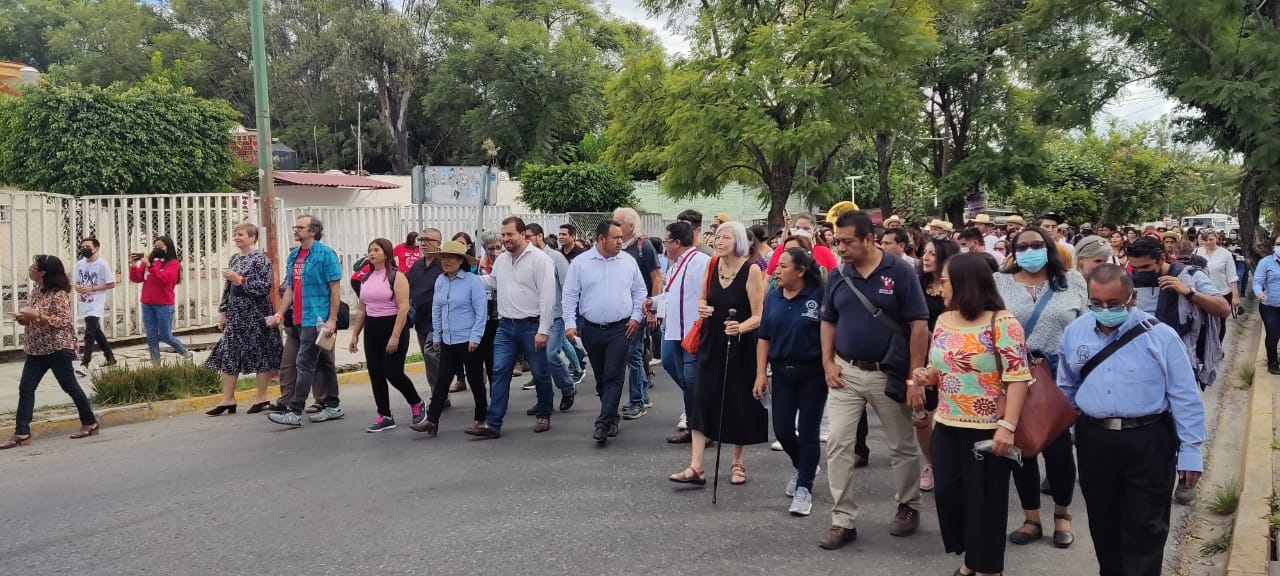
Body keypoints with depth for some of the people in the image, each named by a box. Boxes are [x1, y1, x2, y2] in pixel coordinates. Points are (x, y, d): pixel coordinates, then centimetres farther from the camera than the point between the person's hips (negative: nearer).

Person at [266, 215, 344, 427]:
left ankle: (294, 413, -8)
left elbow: (335, 288, -12)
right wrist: (279, 314, 7)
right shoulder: (294, 255, 13)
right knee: (322, 362, 14)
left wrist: (332, 320, -17)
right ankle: (333, 407, 22)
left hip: (317, 319, -8)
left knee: (305, 363, -9)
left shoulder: (325, 254, -9)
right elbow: (290, 289, 16)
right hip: (300, 320, 8)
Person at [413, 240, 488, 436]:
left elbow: (481, 311, -12)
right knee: (442, 380, 3)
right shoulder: (440, 281, 8)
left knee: (475, 380, 6)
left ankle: (480, 419, 18)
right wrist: (436, 336, 14)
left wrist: (475, 337, -16)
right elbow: (436, 310, 15)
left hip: (469, 341, -5)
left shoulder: (473, 281, -11)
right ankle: (432, 420, 4)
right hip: (448, 341, 6)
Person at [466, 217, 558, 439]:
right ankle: (492, 424, 2)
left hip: (530, 326, -6)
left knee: (540, 374, 8)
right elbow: (492, 281, 28)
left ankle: (544, 416, 25)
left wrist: (543, 331, -17)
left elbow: (547, 297, -15)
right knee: (499, 373, 1)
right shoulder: (501, 260, 9)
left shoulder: (539, 259, -12)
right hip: (505, 326, 6)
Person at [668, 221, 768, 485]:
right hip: (711, 344, 4)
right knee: (703, 402, -3)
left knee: (739, 403, 7)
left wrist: (741, 327, -34)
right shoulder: (712, 265, 3)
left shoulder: (751, 270, -12)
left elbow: (759, 316, -15)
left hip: (739, 347, -4)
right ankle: (695, 467, -2)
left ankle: (737, 463, 25)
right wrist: (702, 307, -4)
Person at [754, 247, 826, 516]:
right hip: (782, 372, 5)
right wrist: (761, 372, 2)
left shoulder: (818, 297, -12)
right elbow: (764, 337, 7)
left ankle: (804, 488, 14)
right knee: (782, 430, 7)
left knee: (807, 432, 2)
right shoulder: (773, 298, 4)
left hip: (812, 373, -5)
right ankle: (802, 466, 37)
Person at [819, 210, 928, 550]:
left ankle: (909, 507, 33)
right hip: (846, 373, 3)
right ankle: (843, 520, 7)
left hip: (890, 375, -3)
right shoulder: (837, 276, 1)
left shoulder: (900, 272, -11)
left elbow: (919, 326, -11)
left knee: (903, 447, 12)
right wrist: (827, 362, -3)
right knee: (837, 444, -2)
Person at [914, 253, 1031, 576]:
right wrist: (927, 376, -5)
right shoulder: (944, 320, 7)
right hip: (947, 426, 7)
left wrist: (1008, 426, -24)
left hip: (987, 429, -6)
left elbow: (1018, 378, -17)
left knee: (984, 499, 4)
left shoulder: (1002, 323, -14)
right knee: (947, 493, 8)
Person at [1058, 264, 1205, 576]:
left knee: (1144, 528, 3)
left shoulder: (1160, 336, -9)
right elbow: (1065, 390, 15)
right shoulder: (1074, 333, 3)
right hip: (1094, 440, 4)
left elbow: (1185, 398, -6)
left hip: (1148, 442, -4)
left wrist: (1190, 451, -6)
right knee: (1102, 523, 17)